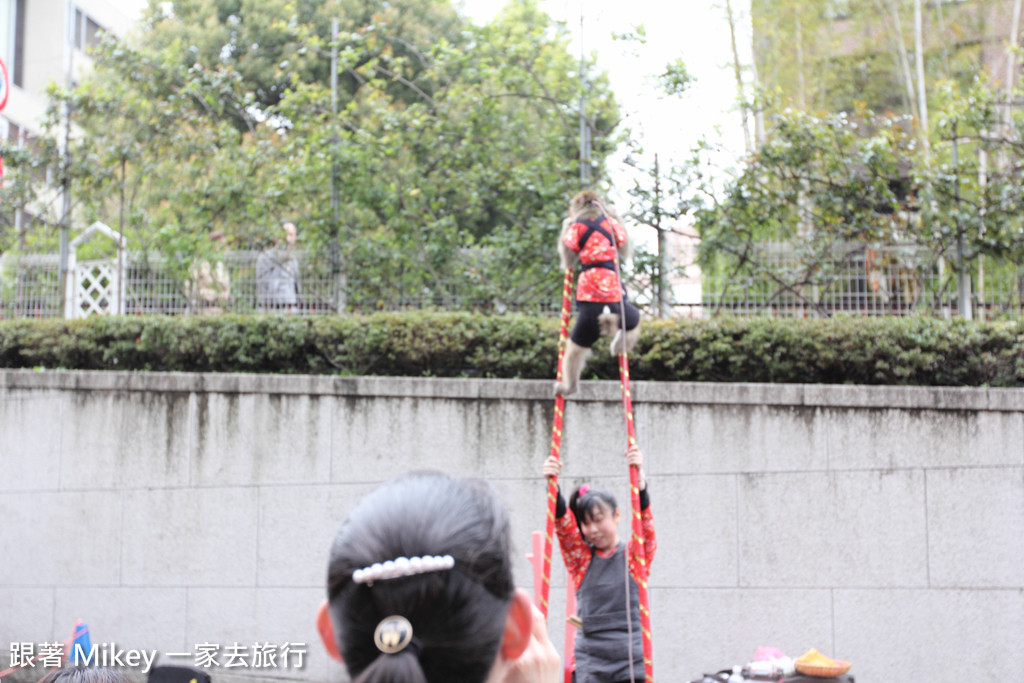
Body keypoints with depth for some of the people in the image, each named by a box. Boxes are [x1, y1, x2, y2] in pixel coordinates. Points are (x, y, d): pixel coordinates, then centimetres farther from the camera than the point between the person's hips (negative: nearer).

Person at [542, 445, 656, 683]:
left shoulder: (634, 554, 5)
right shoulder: (580, 557, 8)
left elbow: (644, 521, -12)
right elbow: (562, 524, -7)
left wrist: (639, 477, -29)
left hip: (630, 662, -1)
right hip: (590, 661, 1)